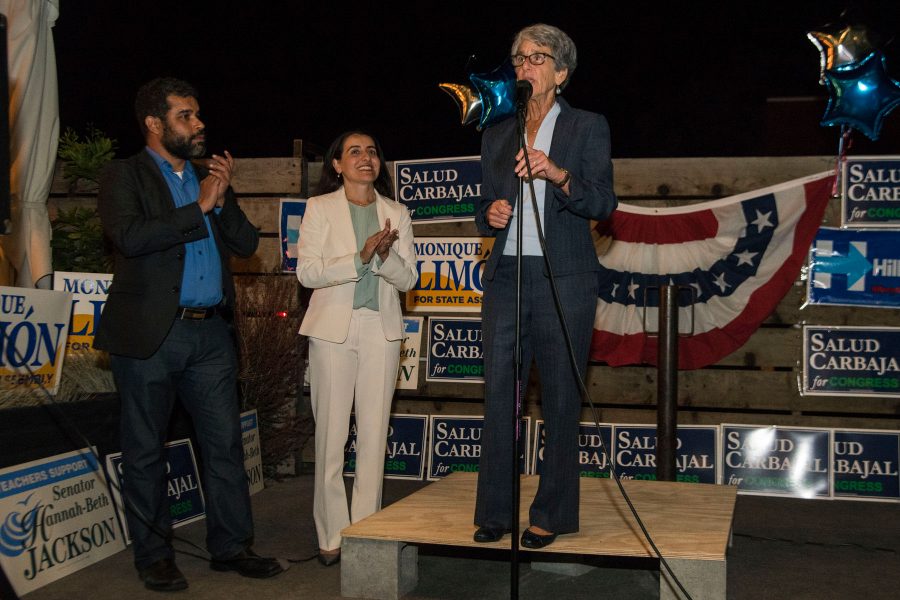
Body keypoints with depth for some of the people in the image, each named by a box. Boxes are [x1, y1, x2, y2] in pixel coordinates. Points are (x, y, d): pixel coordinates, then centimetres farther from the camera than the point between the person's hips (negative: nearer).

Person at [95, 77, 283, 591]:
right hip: (150, 336, -5)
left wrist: (224, 197, -6)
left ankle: (231, 546, 18)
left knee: (226, 443, 7)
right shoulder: (125, 176, -1)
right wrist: (200, 207, -14)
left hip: (210, 335, 5)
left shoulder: (208, 177, 16)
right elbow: (130, 236, -19)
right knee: (146, 451, 6)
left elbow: (247, 243, 10)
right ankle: (154, 555, 18)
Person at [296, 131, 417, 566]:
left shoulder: (396, 213, 11)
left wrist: (386, 255, -14)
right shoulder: (319, 208, 4)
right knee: (331, 435, 0)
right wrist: (359, 258, -17)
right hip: (333, 329, -2)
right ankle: (332, 535, 9)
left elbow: (408, 278, 6)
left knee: (374, 436, 3)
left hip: (381, 330, 2)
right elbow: (307, 271, -6)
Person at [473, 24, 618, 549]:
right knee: (499, 395, 4)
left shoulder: (588, 127, 3)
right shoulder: (497, 135, 16)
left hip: (564, 278, -4)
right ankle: (496, 511, 13)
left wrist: (559, 176, -26)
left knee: (561, 400, 1)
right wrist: (490, 214, -5)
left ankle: (553, 515, 12)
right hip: (507, 275, 4)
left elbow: (603, 202, -8)